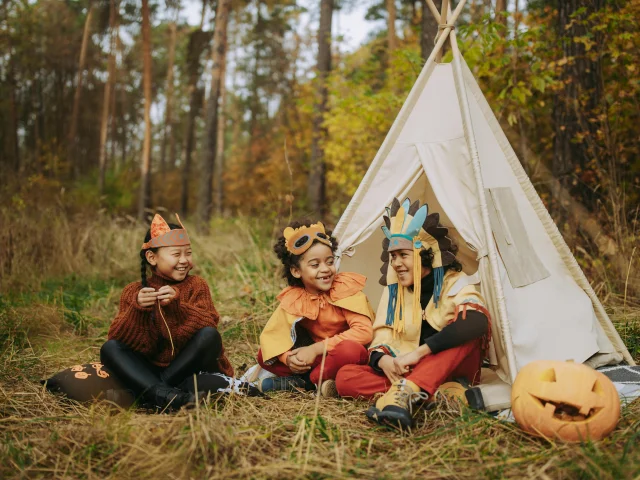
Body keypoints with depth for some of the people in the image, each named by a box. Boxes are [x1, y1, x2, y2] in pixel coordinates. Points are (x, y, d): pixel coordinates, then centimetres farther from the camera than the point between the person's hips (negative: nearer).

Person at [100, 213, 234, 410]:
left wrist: (177, 304, -30)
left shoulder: (196, 285, 1)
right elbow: (117, 338, -8)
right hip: (150, 370, 2)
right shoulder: (134, 291, 3)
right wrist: (137, 308, -26)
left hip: (188, 369, -1)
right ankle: (164, 393, -39)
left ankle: (152, 391, -23)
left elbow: (209, 324, -15)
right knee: (110, 348, -20)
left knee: (209, 335, -27)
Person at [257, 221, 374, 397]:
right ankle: (319, 380, -17)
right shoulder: (292, 299, -6)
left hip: (351, 356, -4)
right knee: (264, 355, -9)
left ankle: (306, 381, -17)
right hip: (318, 359, 5)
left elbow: (364, 331, -26)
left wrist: (316, 349, -29)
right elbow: (271, 335, -2)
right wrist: (287, 357, -25)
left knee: (349, 349, -39)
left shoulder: (346, 289, -17)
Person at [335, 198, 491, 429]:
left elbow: (478, 321, -32)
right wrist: (383, 360, -26)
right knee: (345, 377, -19)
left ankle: (402, 393, -46)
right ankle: (438, 396, -33)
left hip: (453, 372, -4)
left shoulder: (456, 283, -10)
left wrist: (419, 352, -36)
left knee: (469, 328, -32)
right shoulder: (393, 291, 5)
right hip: (405, 374, 4)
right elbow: (381, 339, 1)